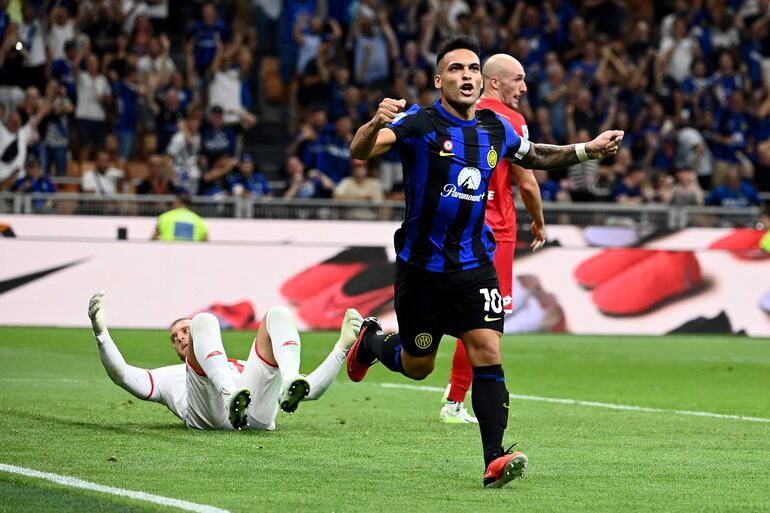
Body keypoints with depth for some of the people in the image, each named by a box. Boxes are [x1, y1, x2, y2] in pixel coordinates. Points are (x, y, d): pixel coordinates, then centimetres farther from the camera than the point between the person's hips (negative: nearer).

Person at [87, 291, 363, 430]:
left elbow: (313, 389, 36)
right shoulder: (167, 377, 42)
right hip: (211, 413, -2)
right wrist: (100, 331, 12)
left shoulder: (244, 369, 45)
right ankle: (232, 396, -44)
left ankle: (290, 384, -36)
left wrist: (342, 346, 30)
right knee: (203, 320, -12)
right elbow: (122, 375, 22)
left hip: (258, 413, 2)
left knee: (279, 314, 0)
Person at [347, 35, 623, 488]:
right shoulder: (419, 123, -13)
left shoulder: (497, 129, 4)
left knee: (487, 356, -14)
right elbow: (361, 151, -28)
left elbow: (535, 157, 25)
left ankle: (496, 459, -15)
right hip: (421, 264, -3)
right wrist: (375, 124, -50)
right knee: (417, 367, 13)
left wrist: (587, 150, 14)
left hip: (474, 263, 3)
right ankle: (371, 339, 46)